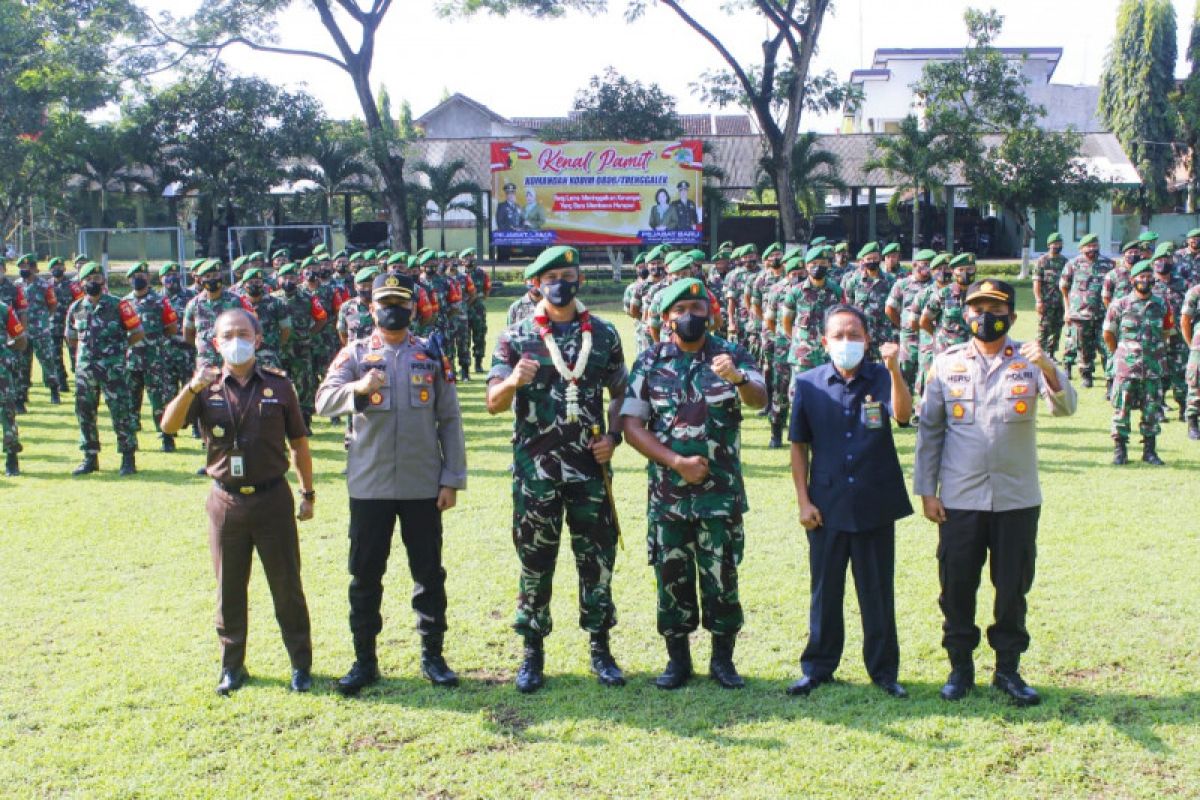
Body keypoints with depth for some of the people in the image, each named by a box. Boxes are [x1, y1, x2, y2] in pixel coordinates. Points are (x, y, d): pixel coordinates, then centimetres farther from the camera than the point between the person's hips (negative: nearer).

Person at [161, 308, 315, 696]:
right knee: (229, 590, 10)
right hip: (226, 501, 1)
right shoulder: (207, 387, 2)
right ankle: (232, 666, 24)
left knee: (287, 586, 5)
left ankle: (301, 665, 18)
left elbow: (299, 443, 7)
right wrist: (191, 389, -27)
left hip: (273, 498, -1)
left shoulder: (278, 384, 1)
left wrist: (308, 493, 9)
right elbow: (169, 425, -12)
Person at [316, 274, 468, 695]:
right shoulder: (355, 354, 3)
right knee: (365, 575, 7)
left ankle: (432, 655, 22)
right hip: (369, 485, 0)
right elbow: (323, 401, -11)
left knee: (429, 574, 8)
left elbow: (450, 420, 5)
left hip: (423, 486, 0)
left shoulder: (431, 355, 5)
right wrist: (358, 388, -32)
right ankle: (365, 659, 19)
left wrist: (452, 479, -1)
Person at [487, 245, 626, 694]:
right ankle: (533, 652, 19)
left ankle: (600, 648, 20)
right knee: (535, 562, 6)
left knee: (598, 558, 6)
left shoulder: (604, 334, 6)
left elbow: (620, 394, 14)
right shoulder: (517, 336, 0)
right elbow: (493, 403, -5)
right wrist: (513, 381, -26)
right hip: (535, 467, -1)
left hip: (589, 466, 1)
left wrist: (613, 437, -2)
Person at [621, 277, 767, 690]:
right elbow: (631, 424, -2)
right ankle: (678, 659, 22)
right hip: (667, 493, 1)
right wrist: (676, 462, -13)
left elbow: (760, 399, -16)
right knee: (672, 577, 8)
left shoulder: (731, 356, 1)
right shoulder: (650, 362, 3)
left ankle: (723, 659, 19)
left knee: (721, 576, 4)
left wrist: (738, 378, -39)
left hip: (721, 492, -1)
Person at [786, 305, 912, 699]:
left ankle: (884, 669, 21)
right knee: (824, 590, 10)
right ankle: (818, 667, 23)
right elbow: (799, 446, 5)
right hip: (826, 506, 1)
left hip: (876, 505, 0)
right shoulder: (809, 384, 0)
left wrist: (894, 368, -35)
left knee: (878, 591, 8)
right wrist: (803, 501, 1)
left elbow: (902, 415, -21)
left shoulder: (881, 378, -1)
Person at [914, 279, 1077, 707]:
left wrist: (1049, 370, -35)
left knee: (1013, 587, 9)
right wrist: (926, 490, 1)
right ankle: (960, 666, 23)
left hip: (1017, 498, 0)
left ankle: (1008, 668, 24)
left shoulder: (1030, 360, 0)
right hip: (959, 498, 0)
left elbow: (1066, 407, -15)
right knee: (957, 586, 7)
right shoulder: (946, 363, 2)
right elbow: (929, 429, 5)